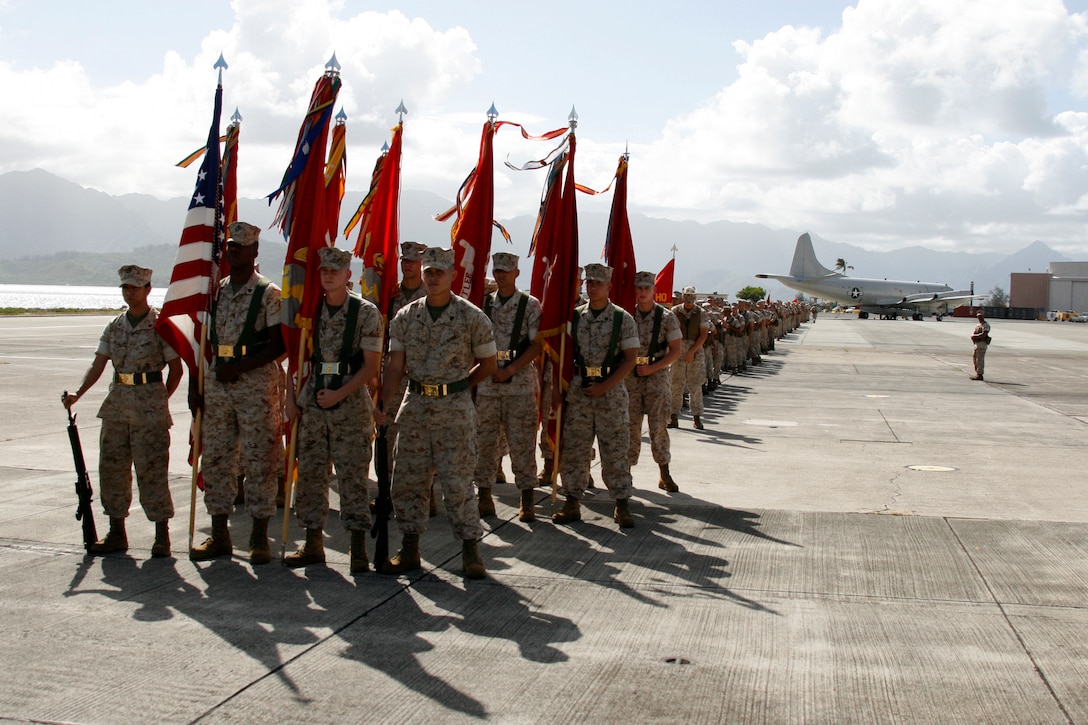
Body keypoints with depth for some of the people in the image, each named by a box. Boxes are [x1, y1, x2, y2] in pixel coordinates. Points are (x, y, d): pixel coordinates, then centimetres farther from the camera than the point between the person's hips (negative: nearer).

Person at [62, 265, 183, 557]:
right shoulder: (115, 327, 11)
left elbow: (176, 369, -1)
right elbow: (98, 365, 8)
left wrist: (160, 401, -5)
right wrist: (78, 394, -6)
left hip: (150, 406, -6)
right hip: (117, 404, 6)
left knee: (151, 470, -5)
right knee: (112, 467, 8)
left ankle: (162, 535, 4)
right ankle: (116, 533, 19)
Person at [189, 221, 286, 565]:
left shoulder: (268, 293, -4)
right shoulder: (216, 291, 13)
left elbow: (278, 344, -10)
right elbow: (205, 340, 15)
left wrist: (239, 367, -17)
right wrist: (195, 385, 9)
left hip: (256, 384, -6)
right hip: (217, 384, 6)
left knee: (259, 459, -1)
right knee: (216, 458, 8)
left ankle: (259, 537, 7)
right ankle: (219, 534, 18)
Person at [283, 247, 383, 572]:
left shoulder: (366, 313, -3)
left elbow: (371, 365, -5)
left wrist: (339, 395, -13)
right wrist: (291, 397, 4)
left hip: (350, 402, -4)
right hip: (311, 402, 4)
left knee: (352, 475, -3)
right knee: (310, 472, 7)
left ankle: (358, 548, 4)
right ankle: (313, 543, 19)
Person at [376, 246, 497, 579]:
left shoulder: (472, 317, -4)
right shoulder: (406, 317, 5)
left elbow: (488, 364, 5)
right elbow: (395, 367, 4)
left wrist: (456, 387, 6)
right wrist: (382, 404, -8)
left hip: (455, 407, -4)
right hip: (414, 405, 4)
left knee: (457, 482, -4)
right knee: (407, 479, 6)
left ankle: (470, 551, 7)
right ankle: (409, 550, 17)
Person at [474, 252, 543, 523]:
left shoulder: (530, 305, 2)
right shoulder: (483, 303, 9)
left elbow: (537, 345, -4)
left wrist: (510, 370, -11)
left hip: (520, 383, -2)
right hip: (486, 382, 3)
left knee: (522, 442, -1)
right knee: (485, 440, 6)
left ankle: (527, 500, 5)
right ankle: (484, 494, 17)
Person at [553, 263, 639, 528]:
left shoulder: (622, 319, -3)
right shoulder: (575, 316, 6)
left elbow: (630, 358, -5)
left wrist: (604, 387, -12)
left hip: (611, 390, -3)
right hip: (578, 389, 3)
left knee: (615, 450, 1)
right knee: (573, 449, 5)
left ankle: (622, 506, 11)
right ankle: (572, 504, 14)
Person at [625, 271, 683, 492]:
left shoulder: (666, 317, -2)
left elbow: (675, 352, -3)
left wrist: (651, 368, -12)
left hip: (657, 375, -2)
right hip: (630, 376, 2)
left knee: (658, 425, -2)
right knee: (630, 425, 4)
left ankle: (665, 475, 7)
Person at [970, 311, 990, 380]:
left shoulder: (986, 325, -8)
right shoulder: (978, 325, 21)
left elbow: (984, 335, -19)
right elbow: (973, 333, 15)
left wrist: (975, 336, -13)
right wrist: (973, 336, -6)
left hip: (982, 344, -9)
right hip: (976, 343, 9)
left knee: (980, 359, -9)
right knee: (975, 359, 12)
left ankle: (979, 375, -7)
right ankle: (977, 374, 18)